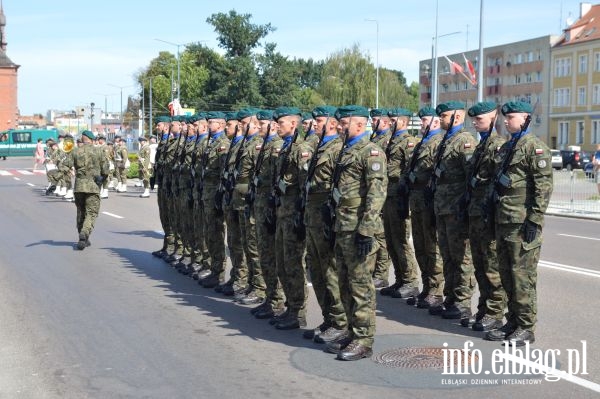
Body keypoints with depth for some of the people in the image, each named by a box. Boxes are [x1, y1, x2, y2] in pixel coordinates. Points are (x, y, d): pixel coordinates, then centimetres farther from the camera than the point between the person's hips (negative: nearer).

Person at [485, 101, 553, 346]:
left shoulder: (535, 147, -8)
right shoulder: (506, 148, 18)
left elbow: (544, 186, -14)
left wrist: (534, 220, -18)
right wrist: (494, 216, 18)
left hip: (522, 223, -9)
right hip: (503, 222, 9)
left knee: (523, 275, -4)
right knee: (507, 273, 12)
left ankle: (526, 328, 4)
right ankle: (513, 323, 22)